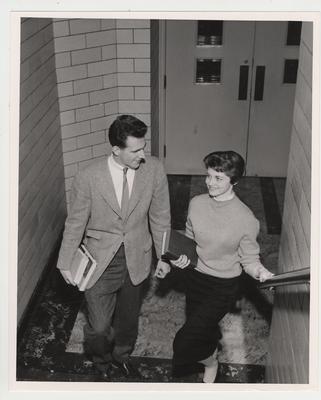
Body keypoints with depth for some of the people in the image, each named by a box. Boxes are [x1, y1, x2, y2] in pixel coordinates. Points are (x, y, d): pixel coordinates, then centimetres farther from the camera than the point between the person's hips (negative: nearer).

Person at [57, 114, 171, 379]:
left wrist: (164, 256, 6)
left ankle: (121, 355, 55)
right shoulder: (88, 178, -21)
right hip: (100, 263, -2)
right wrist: (65, 263, 2)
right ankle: (102, 362, 40)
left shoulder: (154, 170, -14)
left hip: (136, 260, 3)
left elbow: (160, 217, -2)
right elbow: (75, 223, -8)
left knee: (128, 318, 23)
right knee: (99, 327, 4)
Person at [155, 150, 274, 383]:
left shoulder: (246, 219, -21)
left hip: (223, 287, -5)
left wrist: (260, 272, -32)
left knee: (185, 343, -8)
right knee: (204, 331, 25)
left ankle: (210, 360, 25)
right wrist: (182, 256, -9)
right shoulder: (197, 203, -8)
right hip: (195, 277, 5)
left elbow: (249, 259, -12)